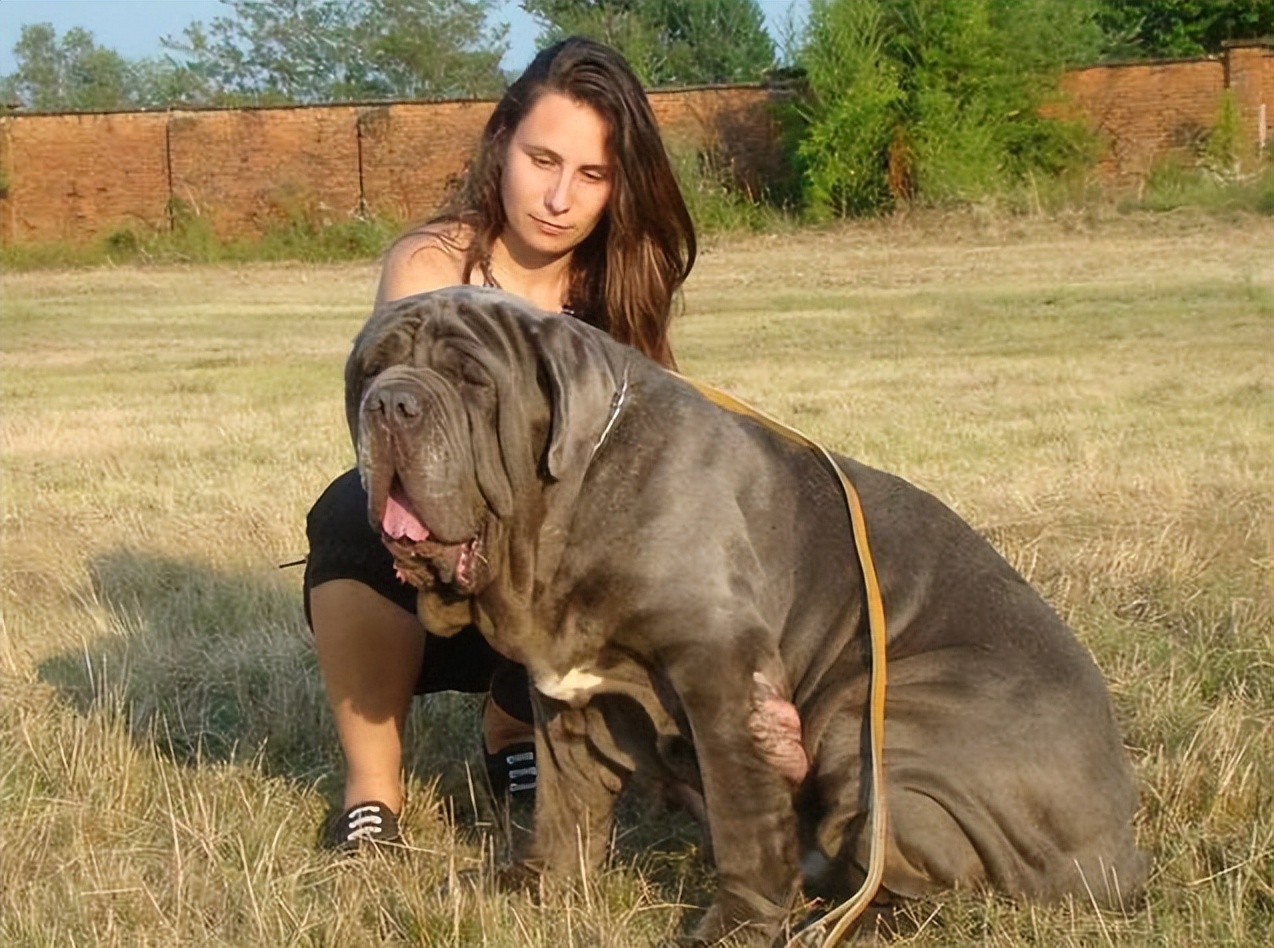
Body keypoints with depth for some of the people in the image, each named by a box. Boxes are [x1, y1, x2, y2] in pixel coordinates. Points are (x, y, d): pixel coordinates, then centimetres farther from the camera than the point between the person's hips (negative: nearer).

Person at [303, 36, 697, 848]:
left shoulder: (614, 285, -5)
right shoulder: (431, 264, -18)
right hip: (414, 589, -3)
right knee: (358, 508, -35)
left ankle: (516, 727, 5)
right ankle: (373, 787, -16)